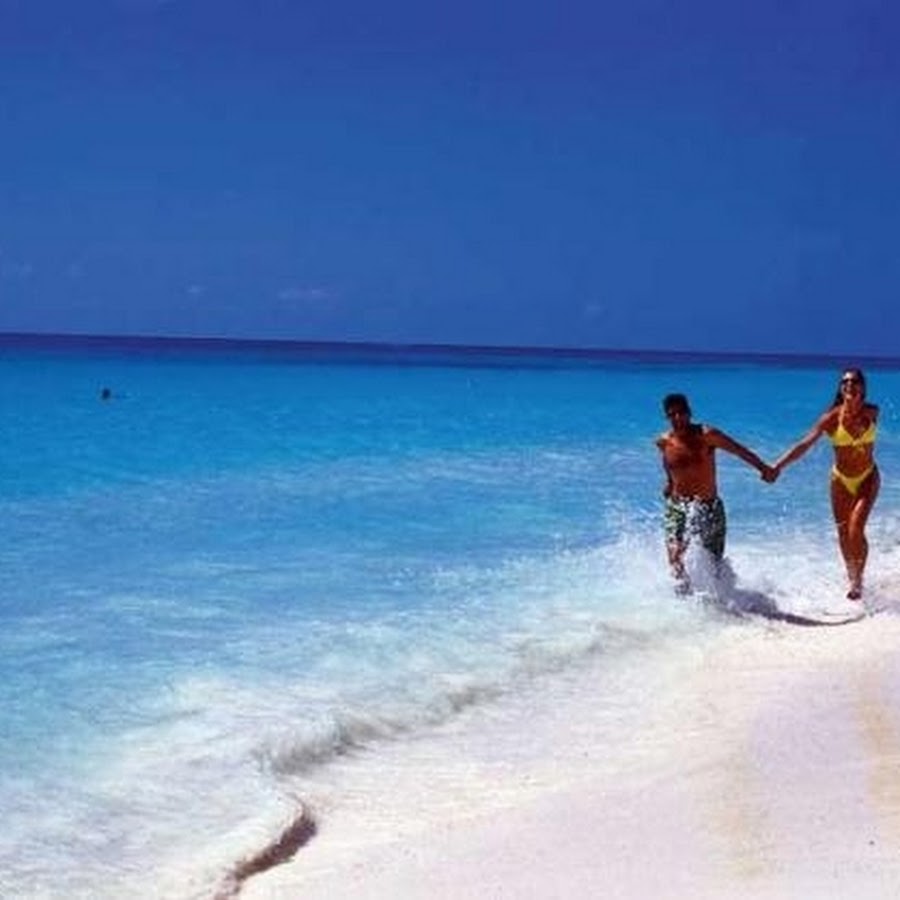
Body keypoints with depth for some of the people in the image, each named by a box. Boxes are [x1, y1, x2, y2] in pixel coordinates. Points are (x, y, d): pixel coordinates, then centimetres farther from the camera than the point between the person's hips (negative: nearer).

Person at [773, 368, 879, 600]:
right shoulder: (831, 417, -16)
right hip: (841, 480, 1)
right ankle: (852, 578, 27)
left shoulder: (872, 413, -10)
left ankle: (858, 581, -4)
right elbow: (805, 444, -22)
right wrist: (778, 466, -32)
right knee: (843, 535, 7)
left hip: (868, 478, -1)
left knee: (856, 530, -16)